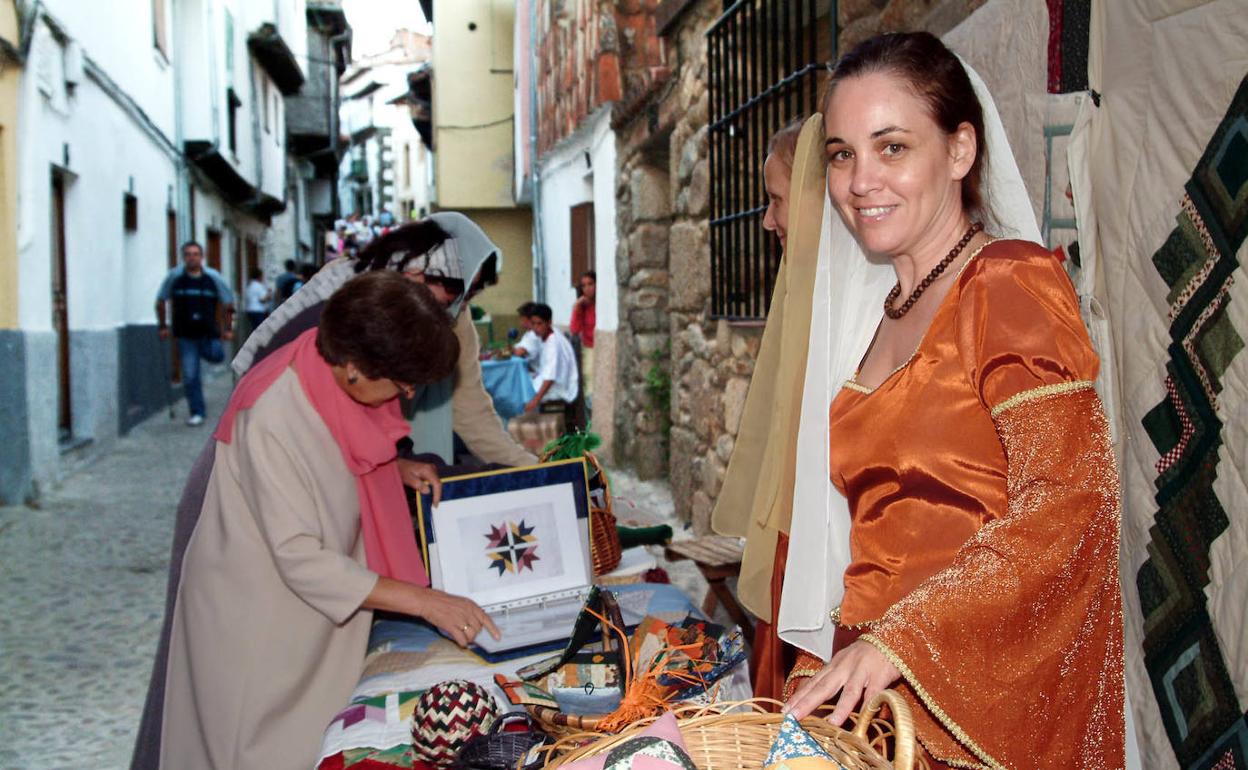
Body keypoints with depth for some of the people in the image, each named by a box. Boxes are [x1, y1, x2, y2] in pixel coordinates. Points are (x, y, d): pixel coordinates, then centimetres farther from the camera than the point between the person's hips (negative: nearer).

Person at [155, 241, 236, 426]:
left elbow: (228, 303, 5)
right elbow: (160, 301, 9)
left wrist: (228, 328, 0)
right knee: (190, 376, -1)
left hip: (209, 333, 1)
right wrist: (162, 325, 8)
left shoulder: (213, 277, -3)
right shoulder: (174, 277, -3)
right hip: (185, 335, -1)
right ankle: (197, 413, 9)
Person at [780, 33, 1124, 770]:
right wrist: (848, 656, 6)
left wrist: (900, 639, -24)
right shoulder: (885, 308, 12)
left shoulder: (1010, 281, -11)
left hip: (980, 701, -6)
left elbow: (1068, 500, -20)